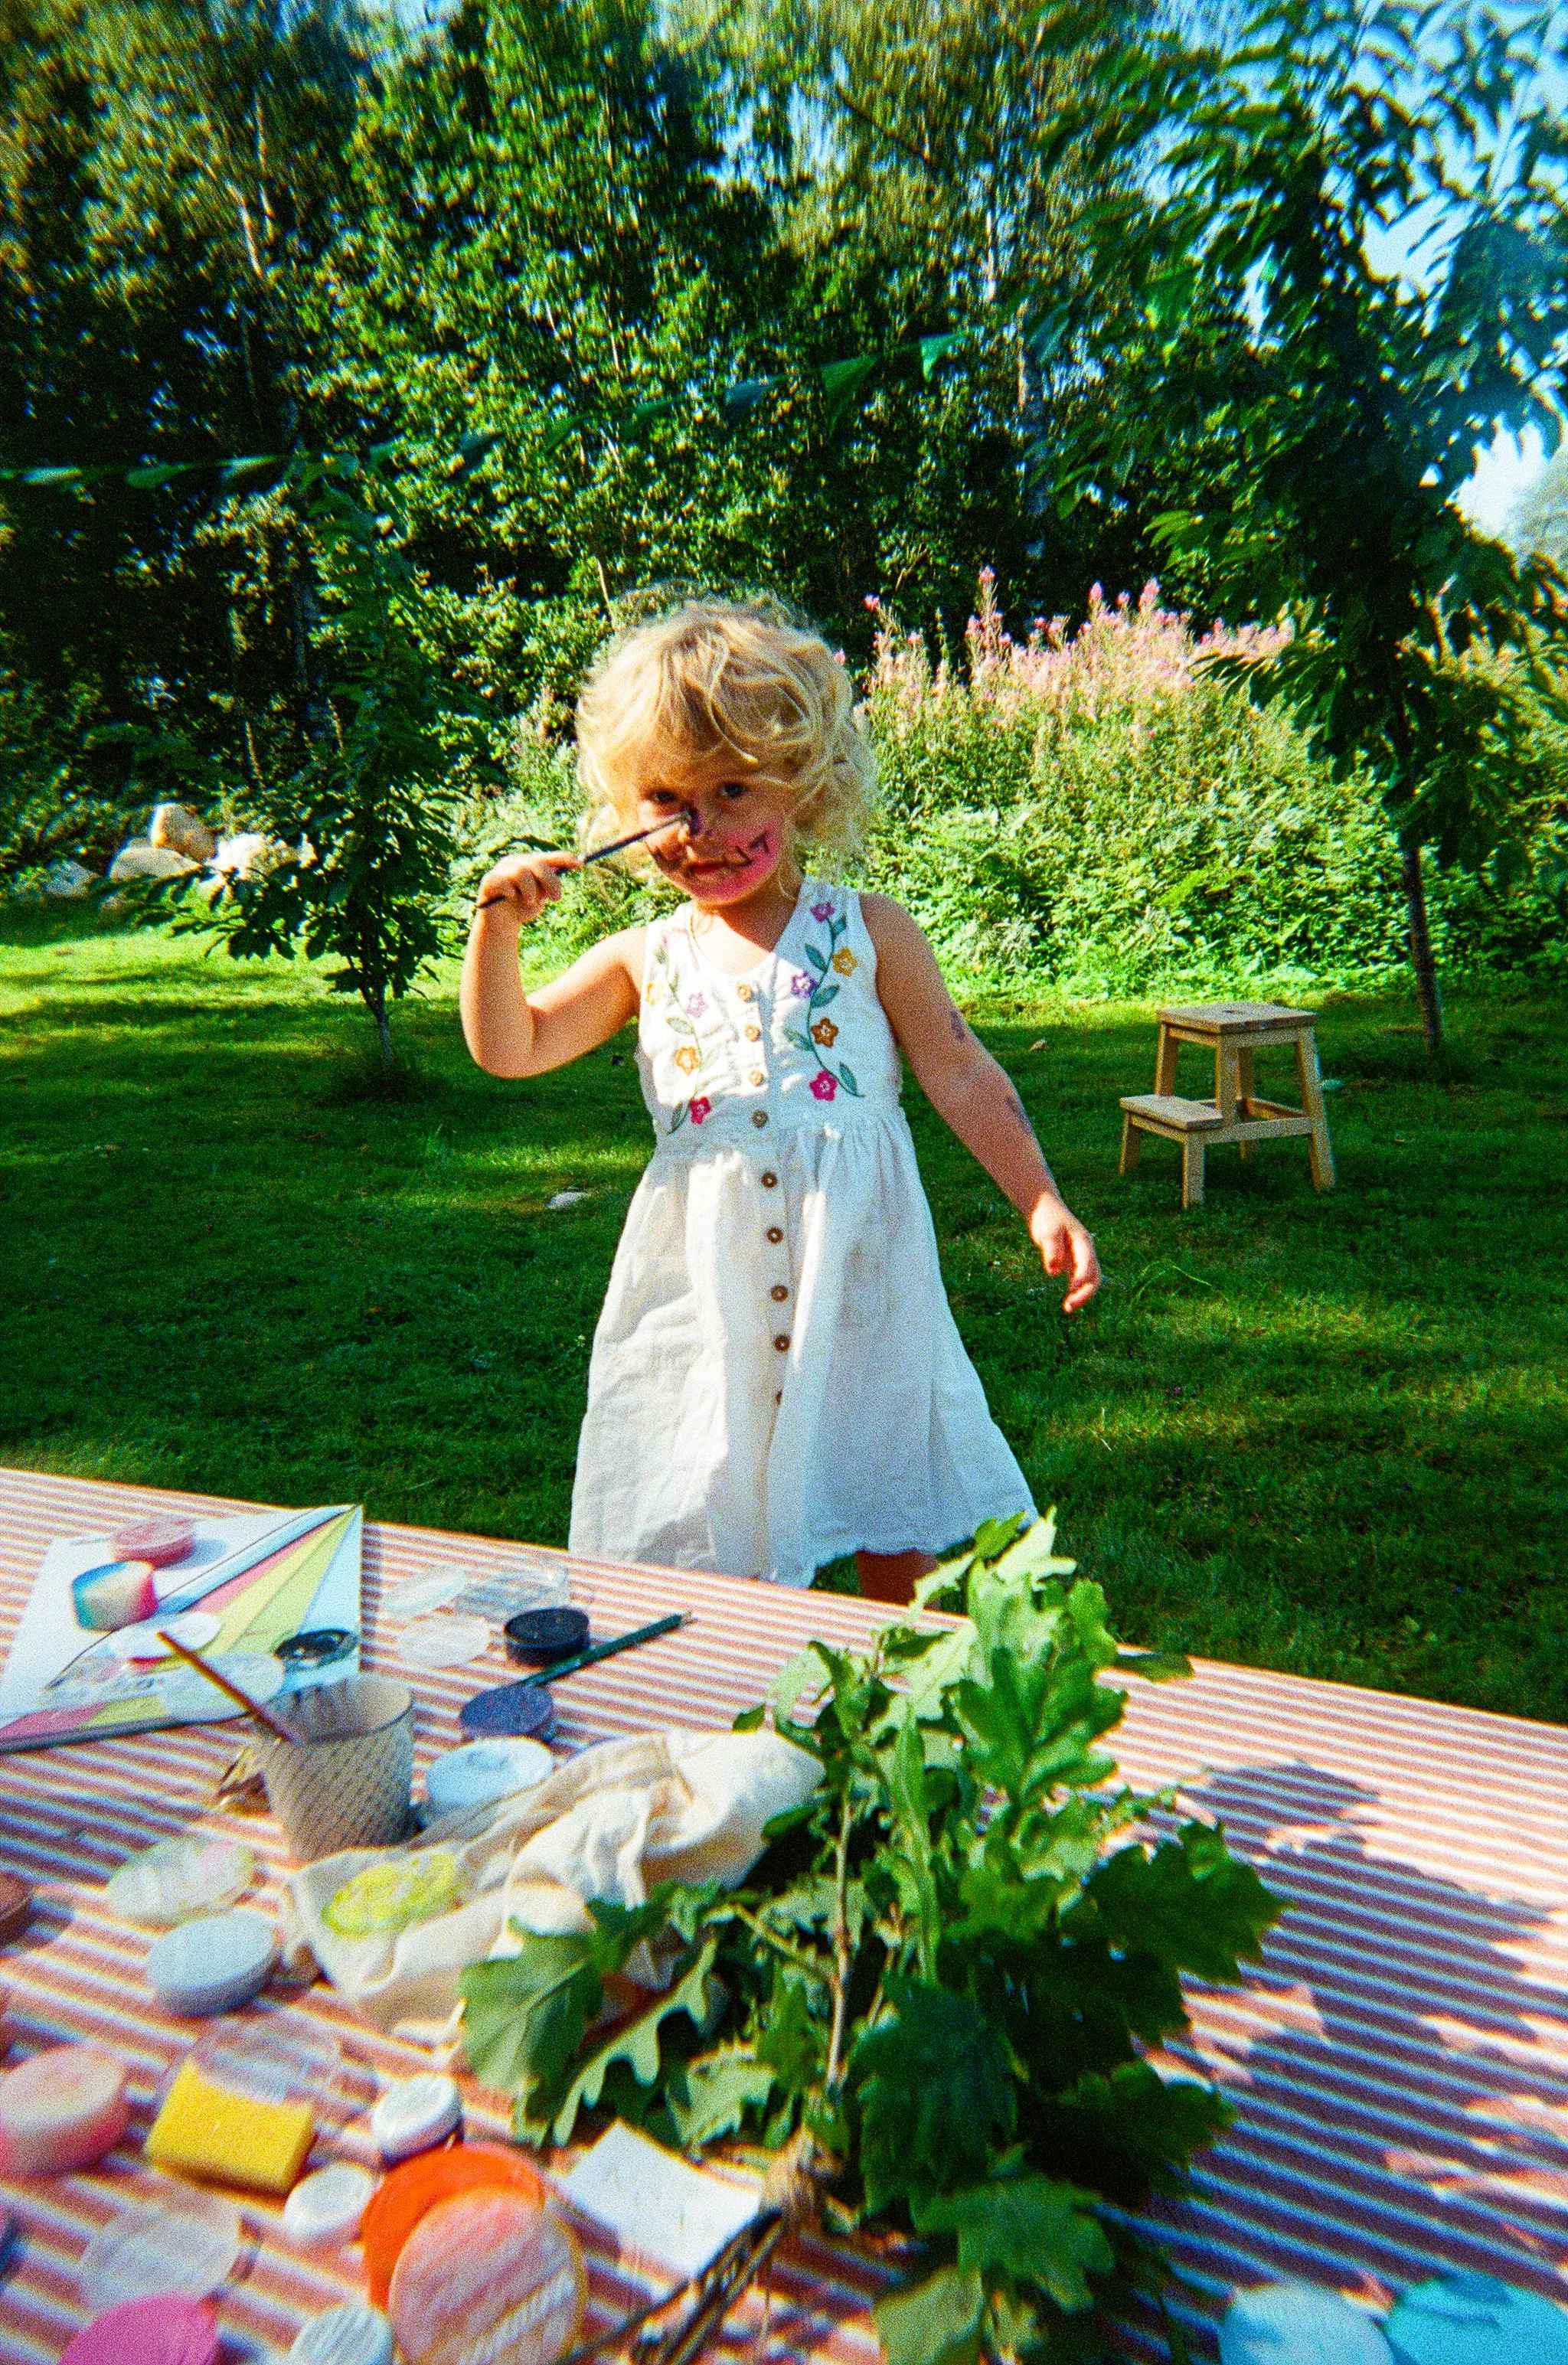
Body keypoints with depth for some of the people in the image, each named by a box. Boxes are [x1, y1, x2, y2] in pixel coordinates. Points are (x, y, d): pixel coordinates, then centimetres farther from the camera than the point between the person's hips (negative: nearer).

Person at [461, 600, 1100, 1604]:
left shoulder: (869, 934, 3)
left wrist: (1042, 1202, -4)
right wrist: (498, 928, -8)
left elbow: (960, 1075, 3)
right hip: (705, 1286, 2)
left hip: (855, 1271, -1)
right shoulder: (642, 962, 8)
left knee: (899, 1553, 9)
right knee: (695, 1555, 9)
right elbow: (512, 1047, 7)